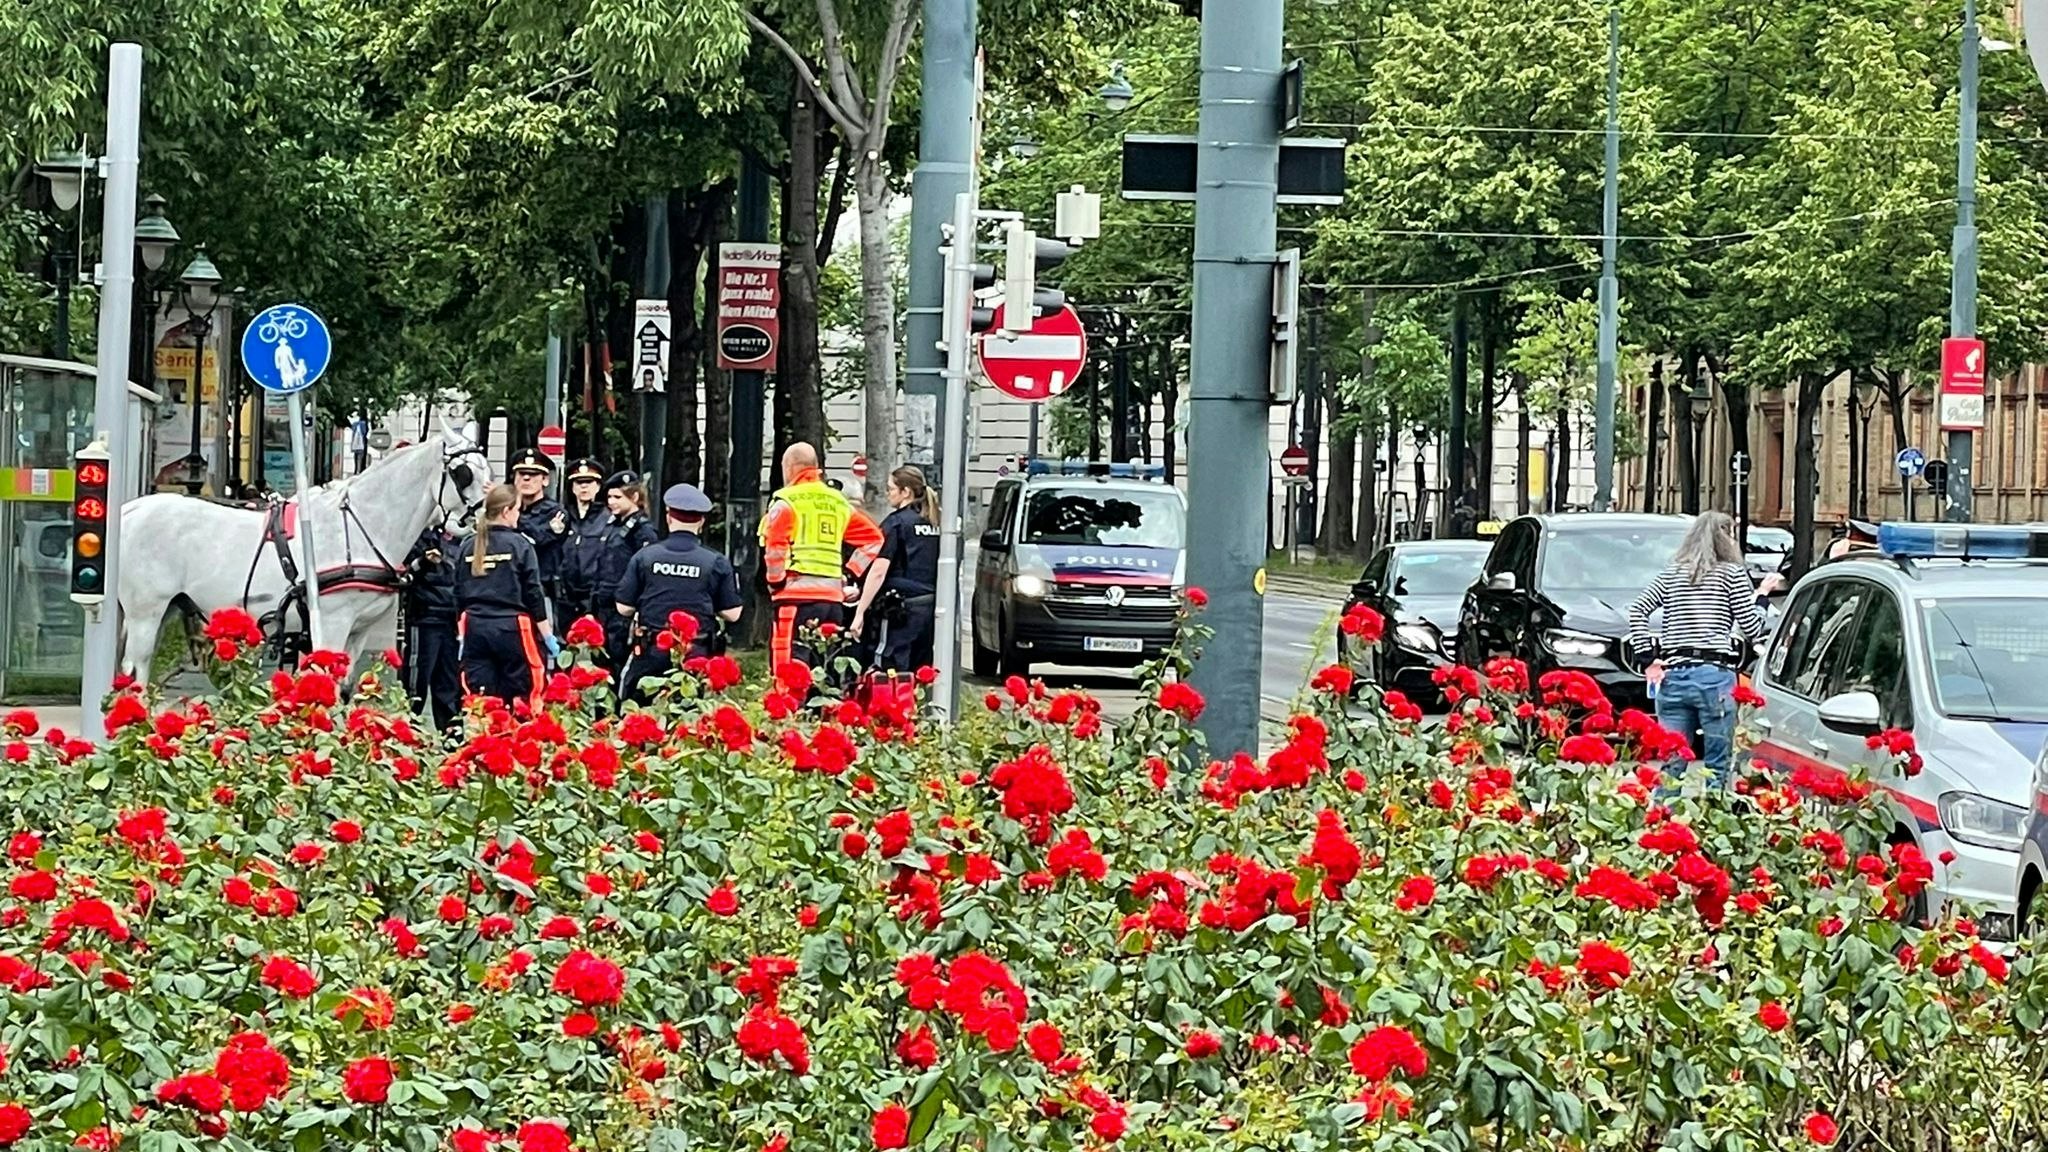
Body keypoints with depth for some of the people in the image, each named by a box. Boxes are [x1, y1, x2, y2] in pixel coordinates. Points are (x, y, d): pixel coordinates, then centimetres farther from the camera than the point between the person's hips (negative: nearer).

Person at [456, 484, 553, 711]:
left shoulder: (469, 547, 7)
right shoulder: (520, 545, -5)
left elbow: (459, 593, 11)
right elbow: (533, 592, -5)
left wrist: (463, 632, 20)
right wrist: (548, 635, 2)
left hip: (475, 627, 4)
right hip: (510, 627, -4)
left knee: (479, 701, 4)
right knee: (520, 699, 2)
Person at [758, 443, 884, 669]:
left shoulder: (786, 502, -3)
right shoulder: (838, 502, 17)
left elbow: (774, 542, -16)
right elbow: (873, 538, 20)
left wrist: (776, 581, -5)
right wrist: (849, 573, 18)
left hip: (797, 595, -6)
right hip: (834, 597, 6)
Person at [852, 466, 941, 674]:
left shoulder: (896, 522, -7)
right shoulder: (934, 523, 12)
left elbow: (879, 571, -13)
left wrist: (860, 612, -13)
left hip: (903, 608, -7)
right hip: (931, 605, 7)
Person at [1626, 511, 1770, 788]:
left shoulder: (1670, 575, 13)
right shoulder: (1733, 574, 1)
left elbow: (1637, 611, 4)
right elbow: (1752, 627, -1)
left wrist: (1648, 655, 4)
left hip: (1673, 676, 4)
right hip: (1715, 675, -4)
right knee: (1716, 766, 0)